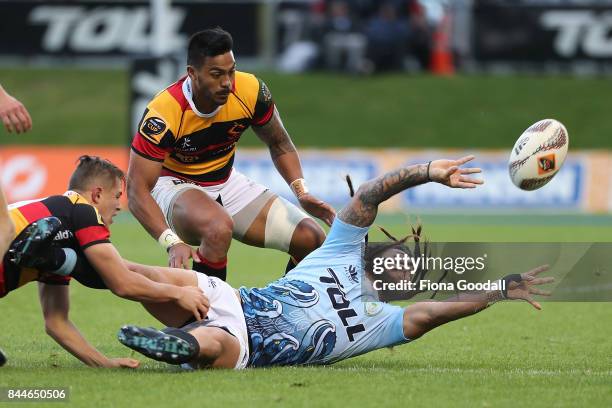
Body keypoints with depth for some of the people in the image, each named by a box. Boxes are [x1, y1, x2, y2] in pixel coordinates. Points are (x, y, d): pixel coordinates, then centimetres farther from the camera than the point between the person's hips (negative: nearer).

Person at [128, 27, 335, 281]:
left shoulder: (251, 91, -16)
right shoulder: (163, 113, -29)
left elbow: (280, 145, 4)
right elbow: (137, 189, -26)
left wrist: (301, 192, -12)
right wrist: (172, 243, -39)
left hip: (226, 182, 5)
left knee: (313, 240, -7)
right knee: (218, 228, -39)